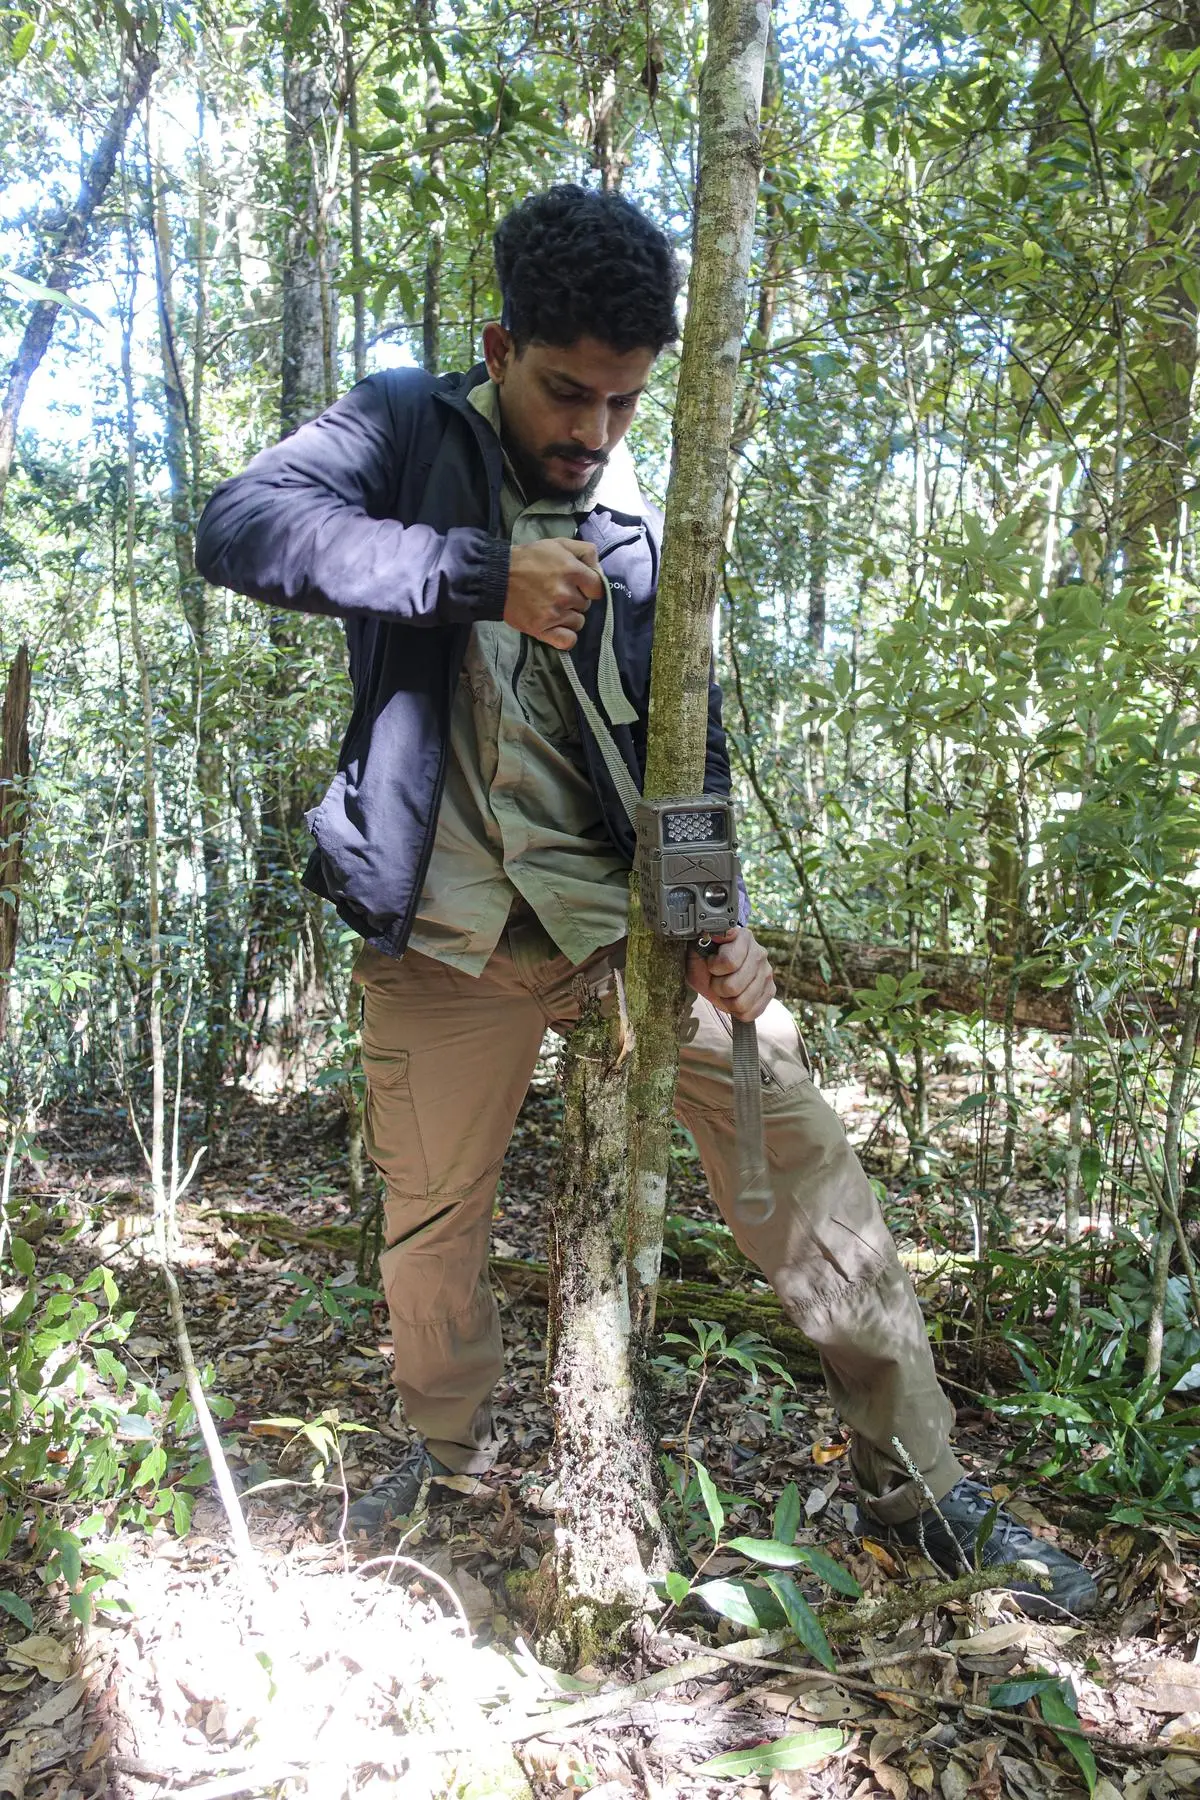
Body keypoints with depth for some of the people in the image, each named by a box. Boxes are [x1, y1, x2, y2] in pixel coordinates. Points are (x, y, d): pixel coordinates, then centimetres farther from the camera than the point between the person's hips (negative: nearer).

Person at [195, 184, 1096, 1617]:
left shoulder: (640, 529, 11)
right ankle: (450, 1449, 41)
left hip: (625, 907, 2)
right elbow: (240, 527, -16)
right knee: (428, 1229, 12)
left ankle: (919, 1487, 10)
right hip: (442, 933, -1)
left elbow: (688, 747, 11)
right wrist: (483, 574, -25)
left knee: (801, 1161, -7)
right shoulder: (407, 427, 3)